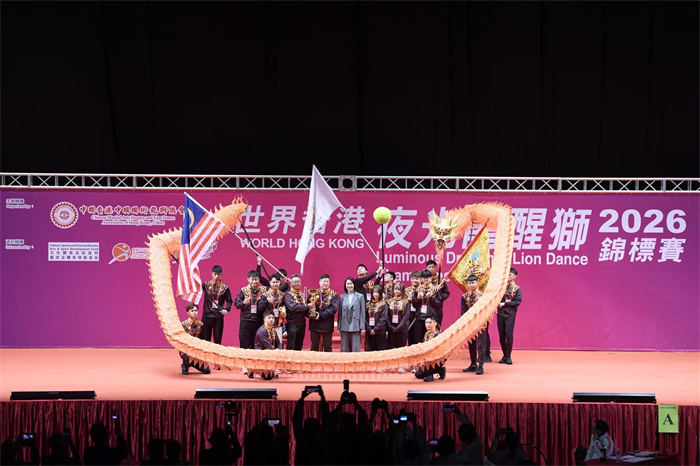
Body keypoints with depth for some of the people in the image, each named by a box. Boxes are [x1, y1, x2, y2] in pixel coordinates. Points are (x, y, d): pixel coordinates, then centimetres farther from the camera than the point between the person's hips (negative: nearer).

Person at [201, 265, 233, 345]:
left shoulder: (224, 287, 3)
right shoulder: (206, 285, 3)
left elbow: (229, 301, 7)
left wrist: (226, 309, -9)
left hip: (218, 316, 0)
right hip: (207, 315, 0)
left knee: (217, 339, 4)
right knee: (205, 339, 3)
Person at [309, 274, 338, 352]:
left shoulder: (333, 294, 2)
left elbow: (334, 309, -9)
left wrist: (321, 315, -15)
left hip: (327, 325, -1)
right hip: (315, 324, 1)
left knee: (328, 348, 3)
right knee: (314, 348, 5)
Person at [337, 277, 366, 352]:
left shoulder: (360, 296, 4)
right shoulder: (342, 297, 10)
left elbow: (362, 313, 2)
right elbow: (340, 313, 10)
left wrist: (362, 328, -3)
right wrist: (339, 327, 6)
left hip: (355, 327, -2)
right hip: (344, 327, 2)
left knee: (356, 349, -3)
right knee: (345, 349, 3)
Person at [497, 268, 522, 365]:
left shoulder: (517, 288, 1)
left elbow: (518, 302, -7)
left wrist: (505, 304, -11)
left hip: (510, 314, -3)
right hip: (500, 313, 3)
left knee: (509, 334, -10)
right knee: (501, 335, 4)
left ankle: (508, 356, -3)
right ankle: (504, 356, 14)